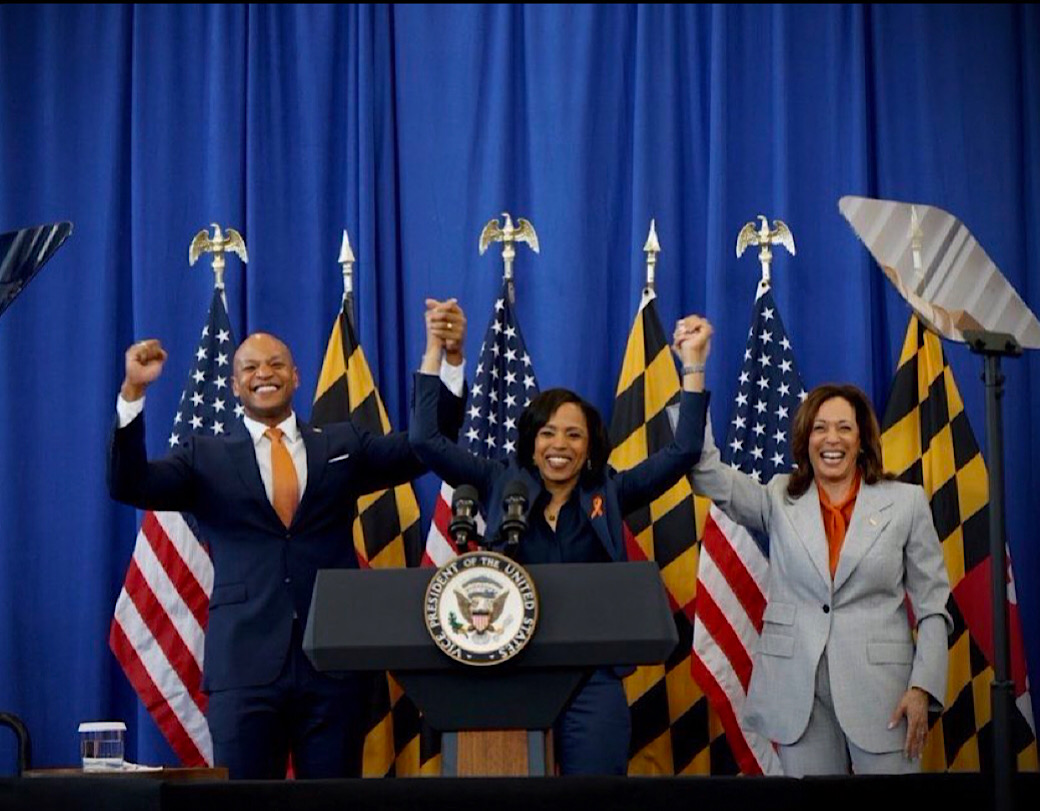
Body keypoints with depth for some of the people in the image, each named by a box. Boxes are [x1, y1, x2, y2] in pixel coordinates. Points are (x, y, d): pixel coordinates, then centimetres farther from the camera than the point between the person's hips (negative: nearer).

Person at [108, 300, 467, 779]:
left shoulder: (342, 446, 14)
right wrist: (133, 392, -16)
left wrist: (450, 357, -7)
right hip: (245, 666, -1)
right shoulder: (206, 459, 10)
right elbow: (128, 485, -3)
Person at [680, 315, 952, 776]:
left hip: (879, 687, -1)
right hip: (798, 692, 1)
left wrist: (923, 687, -6)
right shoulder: (780, 502, 9)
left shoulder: (906, 502, 6)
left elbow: (933, 605, 5)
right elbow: (707, 471, -4)